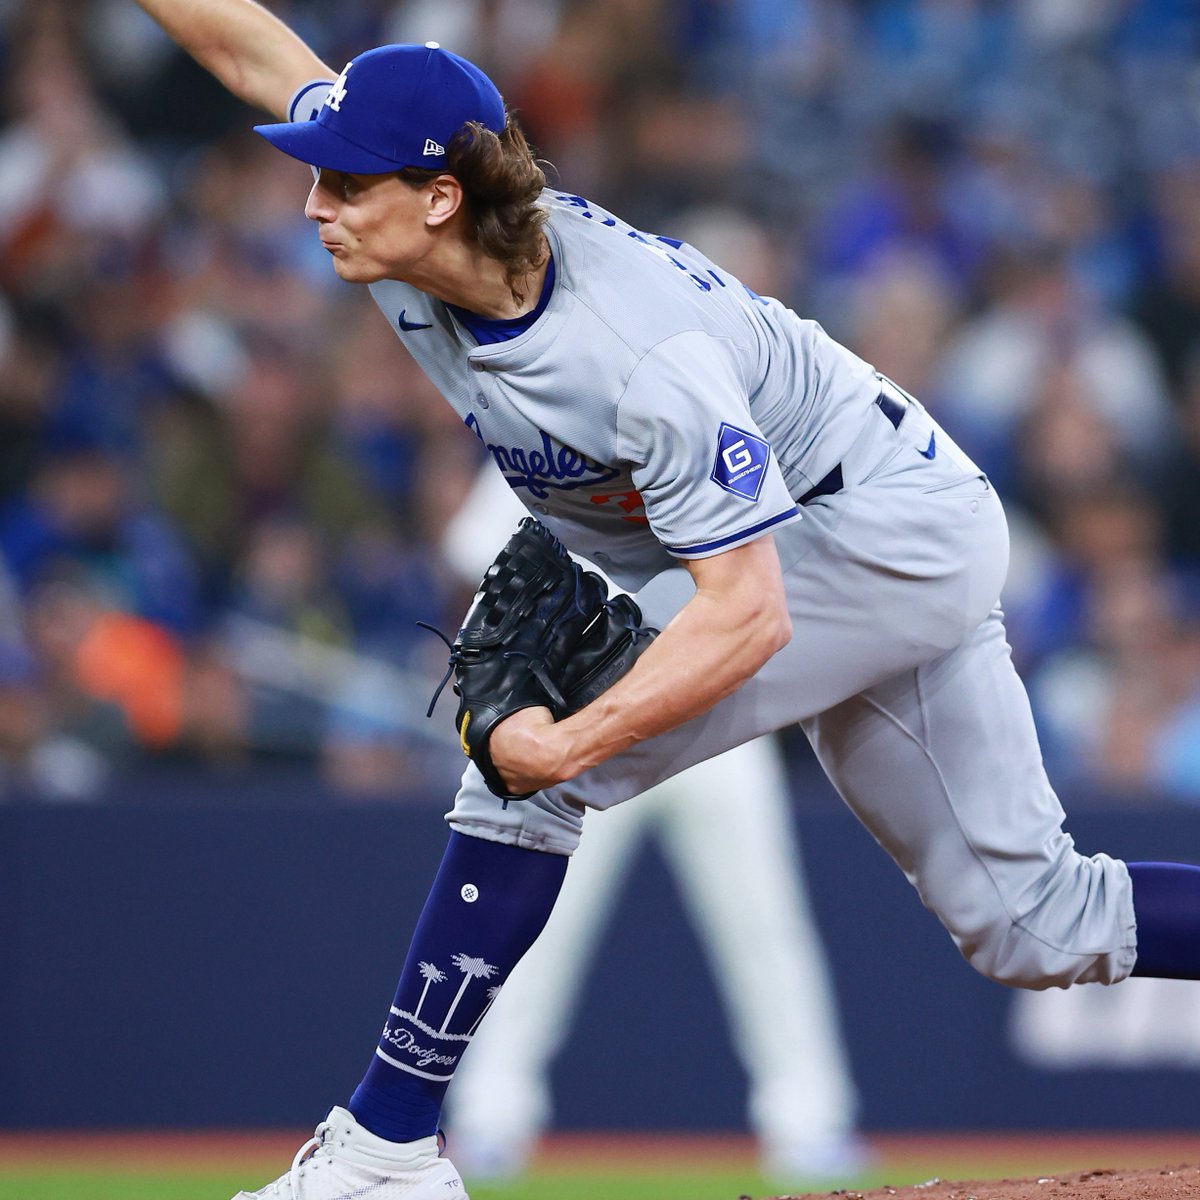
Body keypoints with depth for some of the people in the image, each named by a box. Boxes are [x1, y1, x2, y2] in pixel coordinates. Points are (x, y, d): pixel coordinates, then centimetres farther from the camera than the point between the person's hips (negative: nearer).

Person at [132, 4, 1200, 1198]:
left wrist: (568, 744, -39)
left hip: (887, 528, -9)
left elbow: (746, 617, -36)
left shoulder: (650, 360, -35)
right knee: (1034, 923, 9)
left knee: (529, 771, -17)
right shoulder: (411, 251, -12)